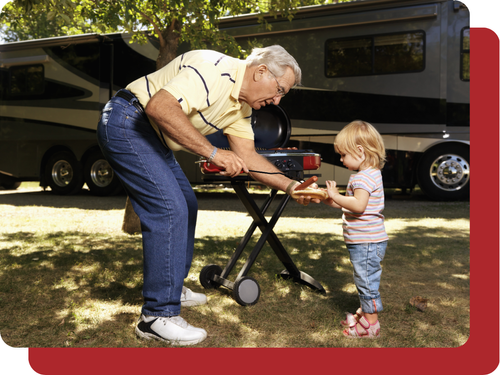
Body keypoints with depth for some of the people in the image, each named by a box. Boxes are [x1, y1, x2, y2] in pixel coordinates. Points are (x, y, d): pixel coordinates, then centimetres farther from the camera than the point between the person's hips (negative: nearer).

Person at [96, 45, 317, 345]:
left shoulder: (241, 106, 7)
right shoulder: (215, 69, -24)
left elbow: (247, 155, 5)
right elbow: (159, 106, -36)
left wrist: (290, 186, -6)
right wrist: (213, 153, -36)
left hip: (154, 139, 11)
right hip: (126, 124, -11)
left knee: (186, 205, 15)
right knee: (170, 209, -17)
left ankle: (172, 287, 31)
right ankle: (158, 316, -10)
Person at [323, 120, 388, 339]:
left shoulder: (365, 177, -20)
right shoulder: (369, 174, 14)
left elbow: (358, 205, -32)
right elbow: (350, 204, 19)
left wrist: (335, 195, -24)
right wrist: (330, 200, 9)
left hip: (367, 242, -11)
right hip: (363, 241, 11)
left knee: (367, 281, -1)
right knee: (364, 281, 22)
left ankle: (371, 324, 10)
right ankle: (365, 313, 36)